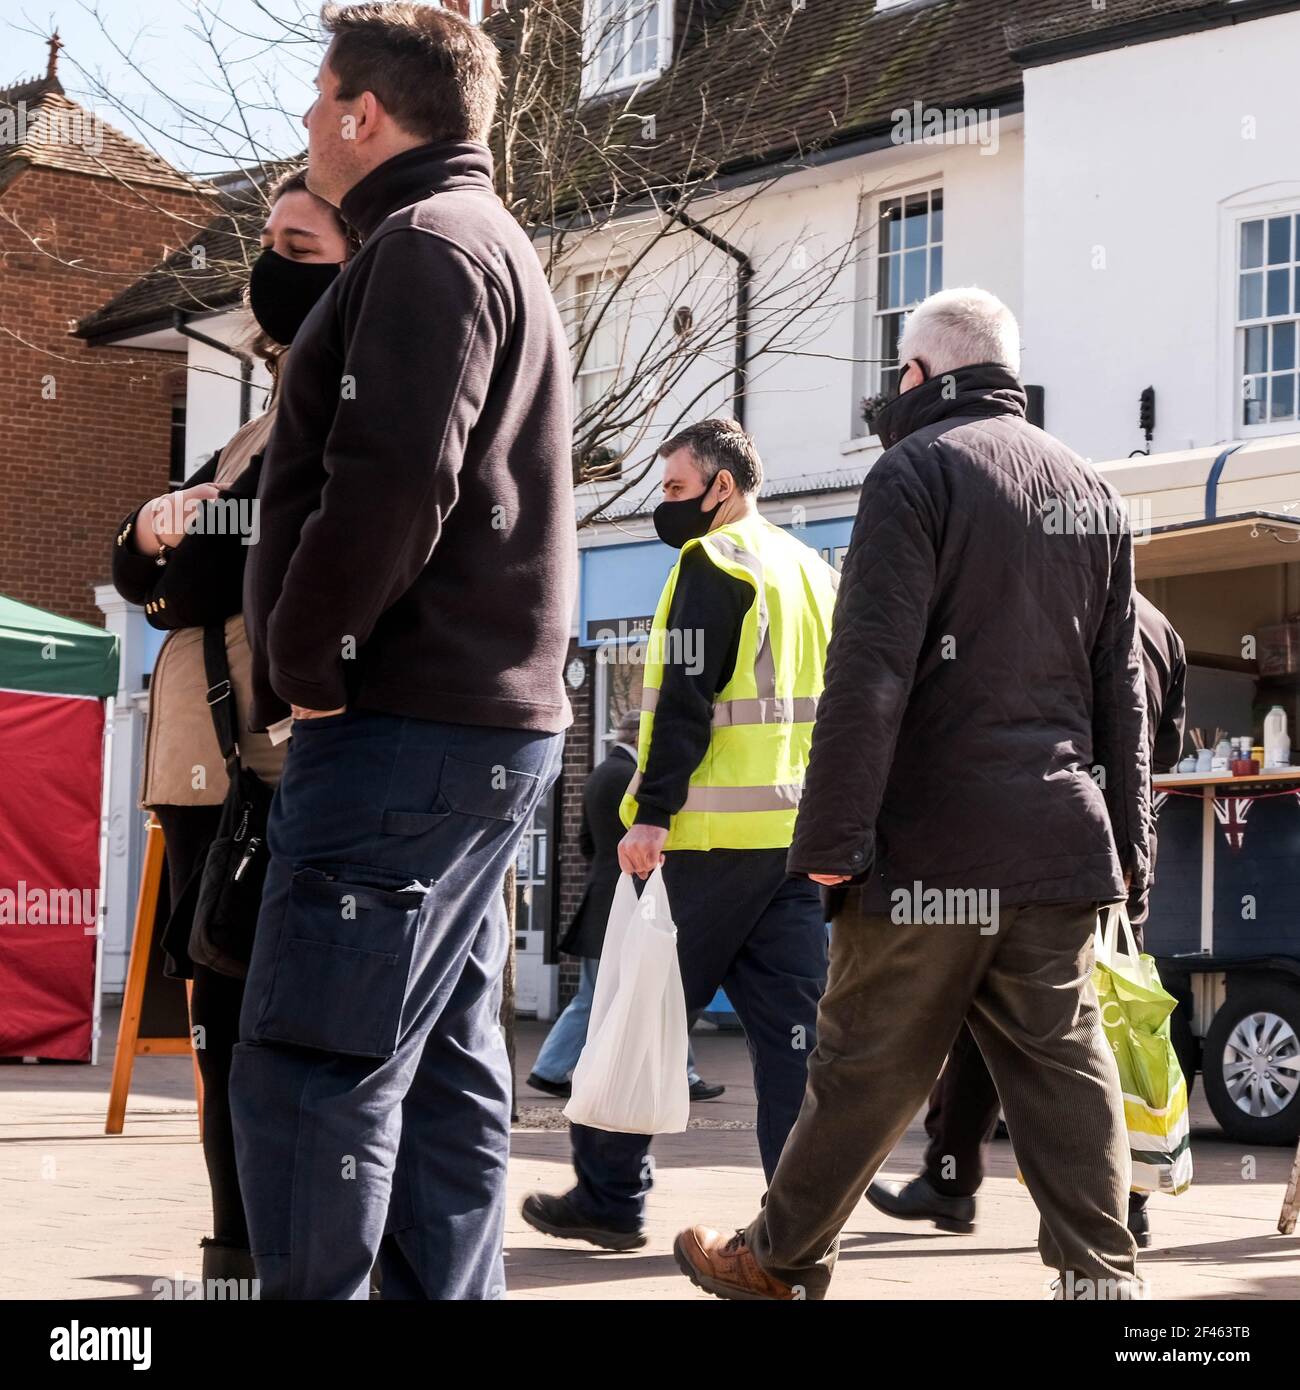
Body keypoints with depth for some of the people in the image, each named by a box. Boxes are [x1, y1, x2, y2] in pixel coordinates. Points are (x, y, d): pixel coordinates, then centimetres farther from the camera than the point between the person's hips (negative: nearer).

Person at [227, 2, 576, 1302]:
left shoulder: (427, 245, -8)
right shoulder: (493, 248, 24)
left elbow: (388, 488, -21)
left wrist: (301, 665, -11)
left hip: (407, 729, -10)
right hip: (485, 723, 10)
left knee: (309, 1077, -11)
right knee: (441, 1068, 11)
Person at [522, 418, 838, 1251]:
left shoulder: (713, 562, -7)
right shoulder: (814, 570, 18)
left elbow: (686, 699, -16)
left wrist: (652, 813, -17)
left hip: (716, 837, -7)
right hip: (801, 833, 7)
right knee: (793, 1026, 5)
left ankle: (611, 1197, 9)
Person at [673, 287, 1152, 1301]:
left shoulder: (918, 469, -7)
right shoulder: (1095, 492, 15)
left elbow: (869, 673, -15)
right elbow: (1122, 692, 17)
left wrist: (830, 838, -15)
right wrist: (1129, 846, 20)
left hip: (934, 843, -6)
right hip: (1064, 841, 6)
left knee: (869, 1064, 5)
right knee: (1064, 1059, 5)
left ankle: (782, 1262, 19)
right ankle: (1100, 1273, 1)